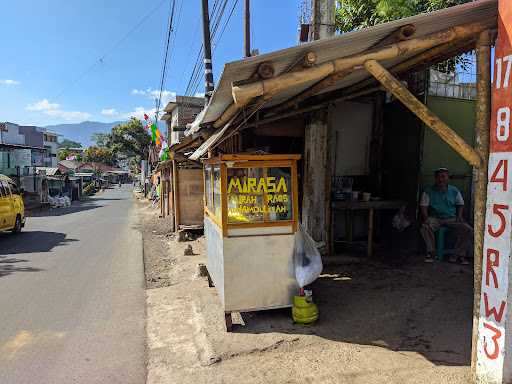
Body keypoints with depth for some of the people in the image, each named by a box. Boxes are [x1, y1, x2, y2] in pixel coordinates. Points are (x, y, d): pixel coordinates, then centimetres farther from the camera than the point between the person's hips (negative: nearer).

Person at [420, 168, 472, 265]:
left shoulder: (454, 191, 10)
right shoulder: (429, 191, 4)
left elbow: (460, 205, 18)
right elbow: (423, 206, 1)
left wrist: (459, 216, 1)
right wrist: (426, 218, -15)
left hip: (452, 218, 2)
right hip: (435, 218, -2)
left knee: (468, 230, -21)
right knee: (425, 227, -34)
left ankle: (459, 255, -6)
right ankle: (431, 253, -16)